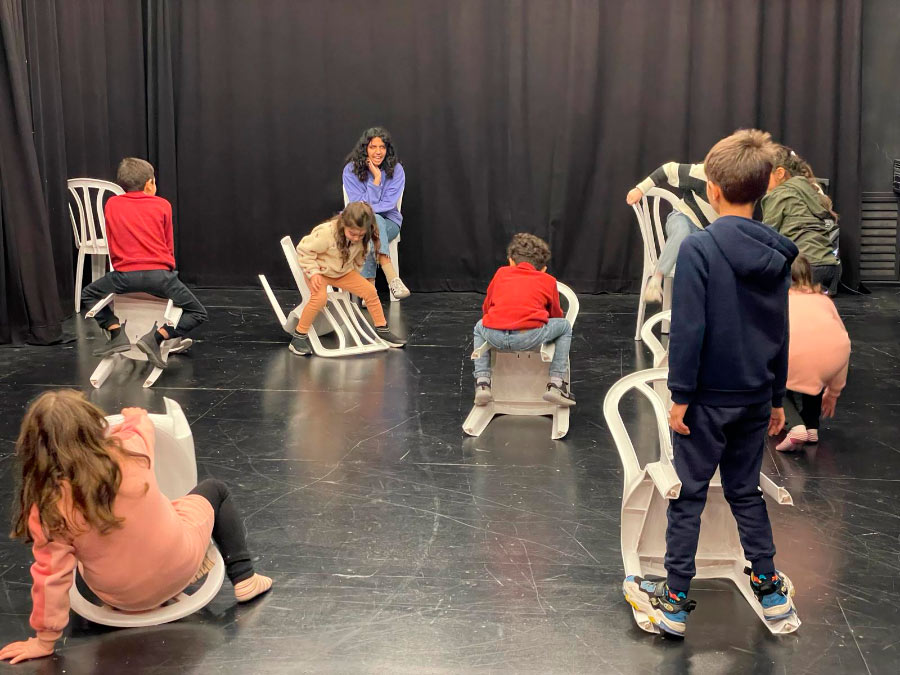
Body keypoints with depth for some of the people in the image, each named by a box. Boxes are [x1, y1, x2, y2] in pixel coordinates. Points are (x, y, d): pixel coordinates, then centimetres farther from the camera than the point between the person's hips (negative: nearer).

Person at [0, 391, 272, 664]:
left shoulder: (47, 505, -25)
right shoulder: (129, 450, -22)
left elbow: (52, 577, -20)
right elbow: (141, 423, 3)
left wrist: (45, 641, -7)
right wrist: (136, 415, 27)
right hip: (182, 564, 0)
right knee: (214, 490, 25)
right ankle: (243, 578, 26)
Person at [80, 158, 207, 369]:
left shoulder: (111, 204, 15)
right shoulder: (162, 205, 10)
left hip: (125, 275, 1)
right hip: (160, 274, -1)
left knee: (88, 294, 27)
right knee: (198, 313, 12)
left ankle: (116, 334, 6)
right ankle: (156, 337, -9)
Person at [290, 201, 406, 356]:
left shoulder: (361, 238, -13)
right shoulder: (325, 233, -33)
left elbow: (358, 258, 9)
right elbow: (304, 250, -22)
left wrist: (356, 276, 8)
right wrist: (313, 273, -27)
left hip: (343, 272, 6)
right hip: (320, 271, -5)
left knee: (370, 290, -6)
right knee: (320, 297, -33)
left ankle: (382, 329, 13)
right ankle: (299, 336, -19)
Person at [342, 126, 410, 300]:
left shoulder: (395, 169, -3)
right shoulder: (351, 170, -4)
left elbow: (389, 204, -9)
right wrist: (376, 179, -15)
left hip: (389, 222, 0)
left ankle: (369, 285, -43)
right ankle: (392, 278, -48)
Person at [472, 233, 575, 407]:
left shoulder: (501, 273, 27)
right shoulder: (548, 280, 23)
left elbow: (486, 308, 34)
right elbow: (556, 315, 33)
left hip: (495, 336, 2)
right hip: (530, 337, -2)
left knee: (479, 327, 37)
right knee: (565, 326, 26)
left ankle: (482, 382, 21)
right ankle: (556, 383, 14)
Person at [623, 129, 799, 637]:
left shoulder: (700, 248, -16)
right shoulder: (776, 254, 3)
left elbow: (688, 330, -17)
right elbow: (781, 333, 10)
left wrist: (680, 396, -10)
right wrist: (777, 398, 19)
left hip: (709, 400, -5)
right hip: (756, 399, 5)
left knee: (688, 497, 5)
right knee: (746, 492, 19)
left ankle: (675, 601, 12)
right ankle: (770, 588, 25)